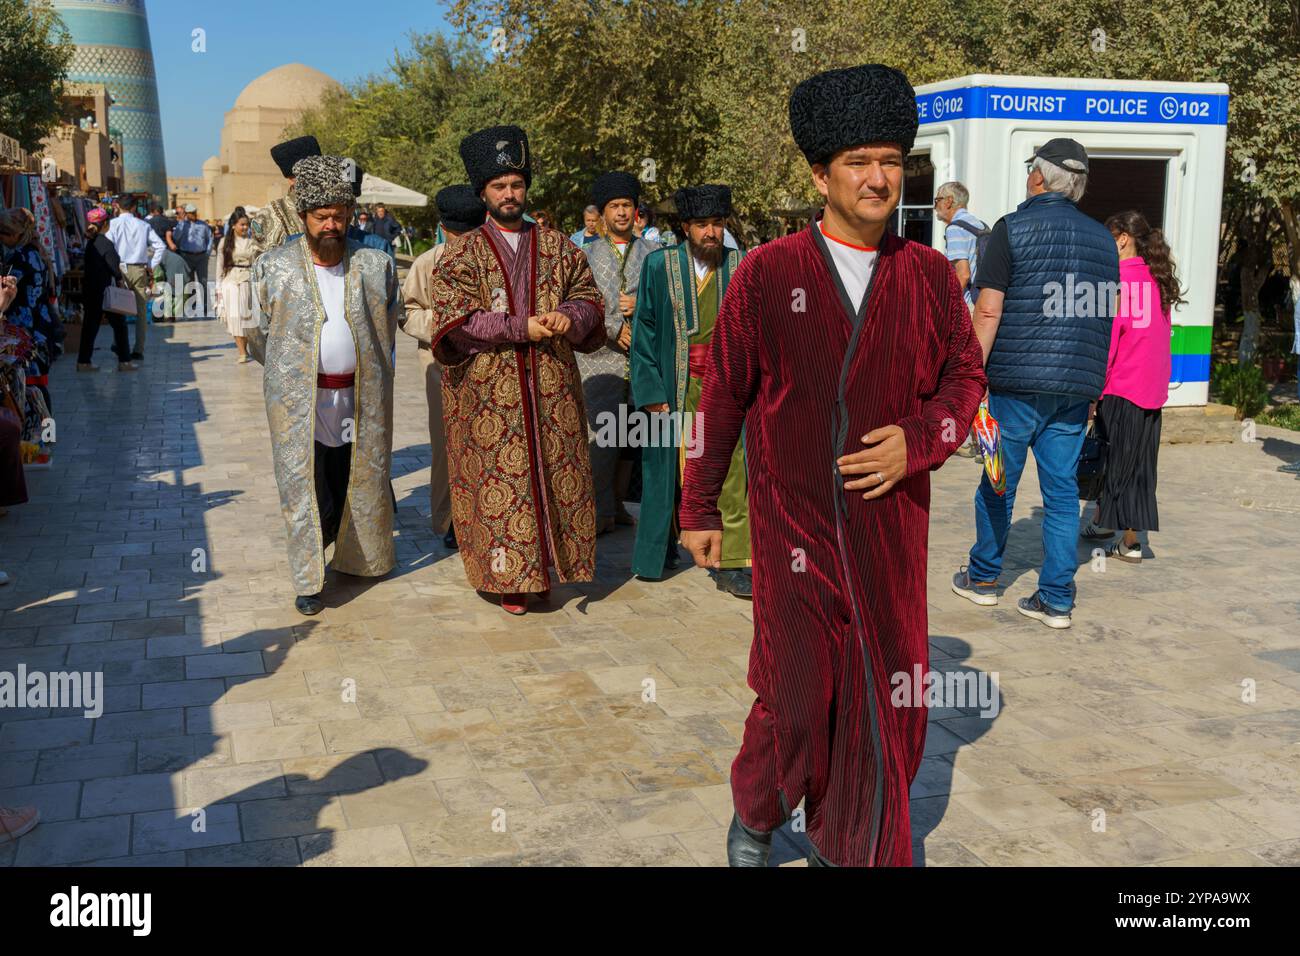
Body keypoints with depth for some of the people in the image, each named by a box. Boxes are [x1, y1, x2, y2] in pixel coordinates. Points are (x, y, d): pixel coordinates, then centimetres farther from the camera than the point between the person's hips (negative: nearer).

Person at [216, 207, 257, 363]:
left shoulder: (251, 242, 6)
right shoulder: (225, 242, 5)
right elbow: (220, 266, 7)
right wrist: (219, 288, 4)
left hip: (247, 281, 1)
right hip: (230, 282, -1)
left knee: (246, 315, 1)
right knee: (234, 316, -6)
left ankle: (244, 347, 17)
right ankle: (242, 352, -8)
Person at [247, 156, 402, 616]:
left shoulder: (375, 266, 2)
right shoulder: (274, 268, -2)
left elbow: (389, 322, 15)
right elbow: (259, 334, 8)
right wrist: (289, 371, 13)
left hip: (360, 397, 2)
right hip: (299, 400, -2)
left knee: (363, 481, 12)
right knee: (305, 488, 0)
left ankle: (359, 558, 32)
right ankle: (309, 581, 8)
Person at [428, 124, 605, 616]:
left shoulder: (557, 247, 11)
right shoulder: (462, 253, 3)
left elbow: (589, 296, 12)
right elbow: (455, 320, -8)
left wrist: (571, 314, -11)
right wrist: (519, 328, -16)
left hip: (552, 388, 3)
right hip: (487, 393, -2)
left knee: (555, 477, 4)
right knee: (499, 480, -1)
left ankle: (545, 565, 19)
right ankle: (509, 577, 9)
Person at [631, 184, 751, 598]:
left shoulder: (740, 267, 4)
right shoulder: (659, 266, 0)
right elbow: (644, 331, 1)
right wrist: (652, 392, -5)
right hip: (675, 388, 0)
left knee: (730, 472, -4)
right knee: (669, 467, 9)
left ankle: (731, 563, 2)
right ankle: (661, 544, 30)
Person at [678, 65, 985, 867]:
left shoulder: (931, 277, 3)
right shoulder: (766, 275, -3)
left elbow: (966, 376, 10)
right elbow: (723, 397, 2)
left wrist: (920, 440, -10)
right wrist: (700, 508, 6)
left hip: (890, 529, 3)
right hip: (792, 529, -2)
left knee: (886, 702, 9)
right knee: (794, 695, 4)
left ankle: (845, 841, 31)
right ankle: (755, 815, 35)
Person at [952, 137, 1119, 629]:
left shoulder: (1012, 229, -5)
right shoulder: (1102, 238, 12)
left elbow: (988, 310, -12)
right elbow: (1105, 317, 16)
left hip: (1018, 383, -4)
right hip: (1077, 386, 4)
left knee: (997, 483, 10)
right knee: (1062, 491, 7)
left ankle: (983, 578, 24)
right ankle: (1057, 600, 9)